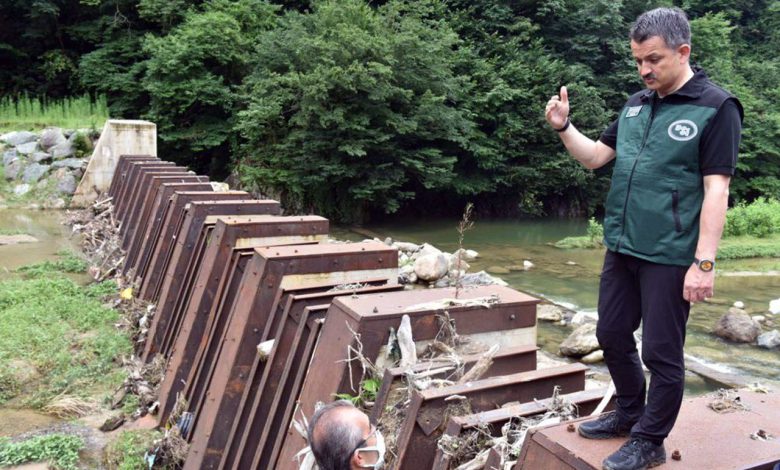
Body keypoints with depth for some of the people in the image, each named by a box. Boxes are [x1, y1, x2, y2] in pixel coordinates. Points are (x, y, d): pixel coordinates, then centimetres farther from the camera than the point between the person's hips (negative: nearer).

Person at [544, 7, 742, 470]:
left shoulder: (716, 108, -10)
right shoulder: (636, 105, 10)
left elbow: (716, 191, -14)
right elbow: (596, 156, 16)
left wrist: (704, 262, -19)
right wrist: (564, 126, -2)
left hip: (670, 256, -7)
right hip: (621, 248, 7)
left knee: (661, 351, 4)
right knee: (612, 335, 16)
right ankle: (630, 412, 37)